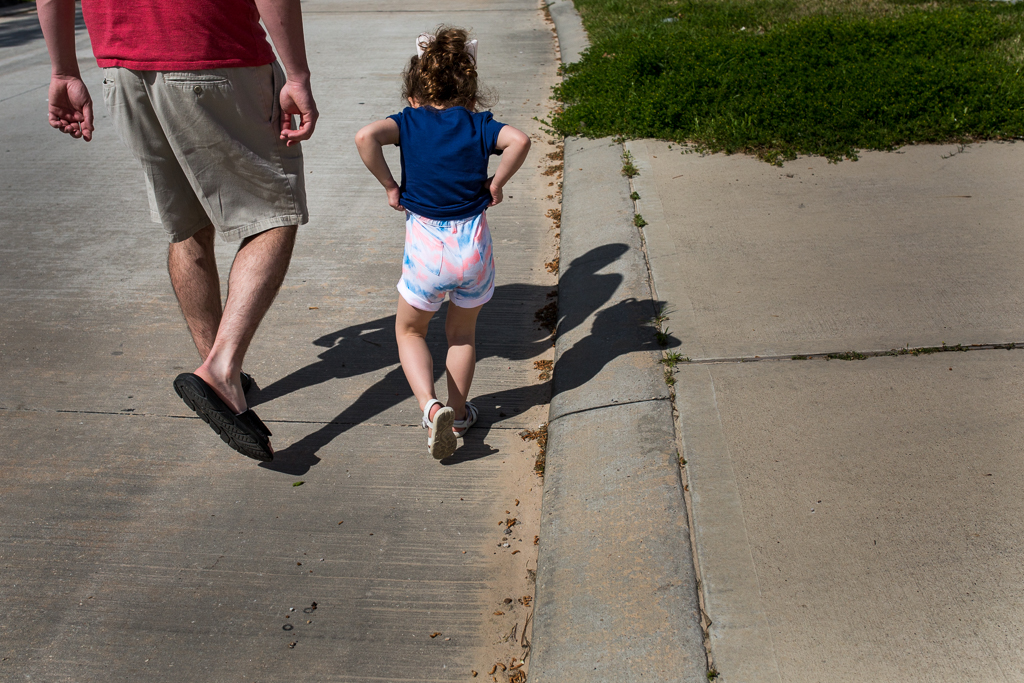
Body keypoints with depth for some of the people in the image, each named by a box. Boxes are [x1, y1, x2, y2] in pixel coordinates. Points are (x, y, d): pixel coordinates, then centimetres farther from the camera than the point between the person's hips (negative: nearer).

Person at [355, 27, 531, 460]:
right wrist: (495, 184, 0)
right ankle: (458, 414, 32)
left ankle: (431, 406, 0)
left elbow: (366, 136, -15)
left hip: (426, 248, -2)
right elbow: (519, 140, -12)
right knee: (462, 332, 24)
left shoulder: (410, 121, 3)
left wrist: (390, 186, -5)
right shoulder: (478, 124, 6)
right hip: (474, 244, 2)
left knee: (409, 330, 20)